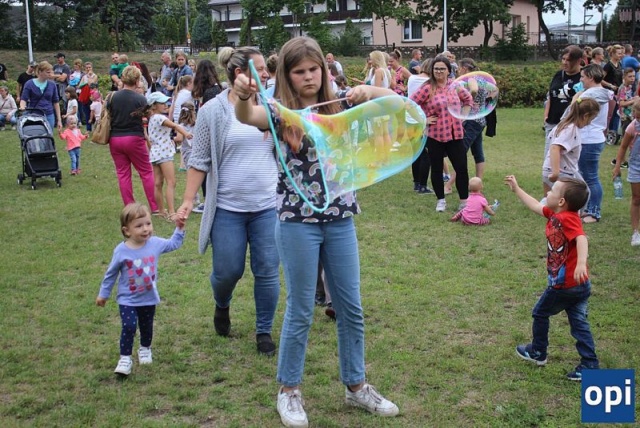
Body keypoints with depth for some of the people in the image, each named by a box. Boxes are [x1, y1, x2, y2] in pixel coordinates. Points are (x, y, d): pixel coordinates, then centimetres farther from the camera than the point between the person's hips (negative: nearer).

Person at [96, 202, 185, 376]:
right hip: (127, 299, -3)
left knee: (147, 327, 18)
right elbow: (111, 274, -5)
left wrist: (179, 228, -2)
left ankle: (145, 349, 44)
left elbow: (174, 244, 9)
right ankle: (125, 358, -1)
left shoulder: (155, 243, -12)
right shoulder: (121, 251, -19)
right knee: (129, 327, -16)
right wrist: (103, 294, 3)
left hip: (149, 298, 3)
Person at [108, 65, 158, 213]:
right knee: (146, 172, 7)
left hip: (115, 139, 3)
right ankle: (155, 208, 8)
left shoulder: (112, 97, -2)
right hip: (134, 139, -3)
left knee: (123, 174, 9)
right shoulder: (141, 99, -10)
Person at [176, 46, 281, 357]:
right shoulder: (213, 111, -4)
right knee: (227, 271, 5)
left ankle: (264, 331, 22)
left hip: (268, 206, 2)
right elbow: (200, 160, -1)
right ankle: (222, 306, 40)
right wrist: (188, 200, -7)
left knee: (268, 272, 4)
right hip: (227, 208, -2)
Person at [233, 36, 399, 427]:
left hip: (341, 220, 4)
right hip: (298, 223, -3)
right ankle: (289, 391, 22)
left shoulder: (338, 107, 4)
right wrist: (243, 96, -49)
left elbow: (396, 101, 2)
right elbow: (246, 116, -26)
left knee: (350, 307, 11)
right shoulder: (280, 111, -5)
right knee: (301, 311, 5)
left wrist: (369, 91, -19)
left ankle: (356, 386, 28)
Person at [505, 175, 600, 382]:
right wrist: (516, 189, 27)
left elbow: (581, 238, -37)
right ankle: (590, 366, 10)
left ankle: (537, 352, 33)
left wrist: (581, 263, -53)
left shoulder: (567, 218, -21)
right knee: (579, 323, 10)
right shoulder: (554, 215, 5)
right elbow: (535, 206, 21)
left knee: (540, 313, 15)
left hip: (563, 285, -8)